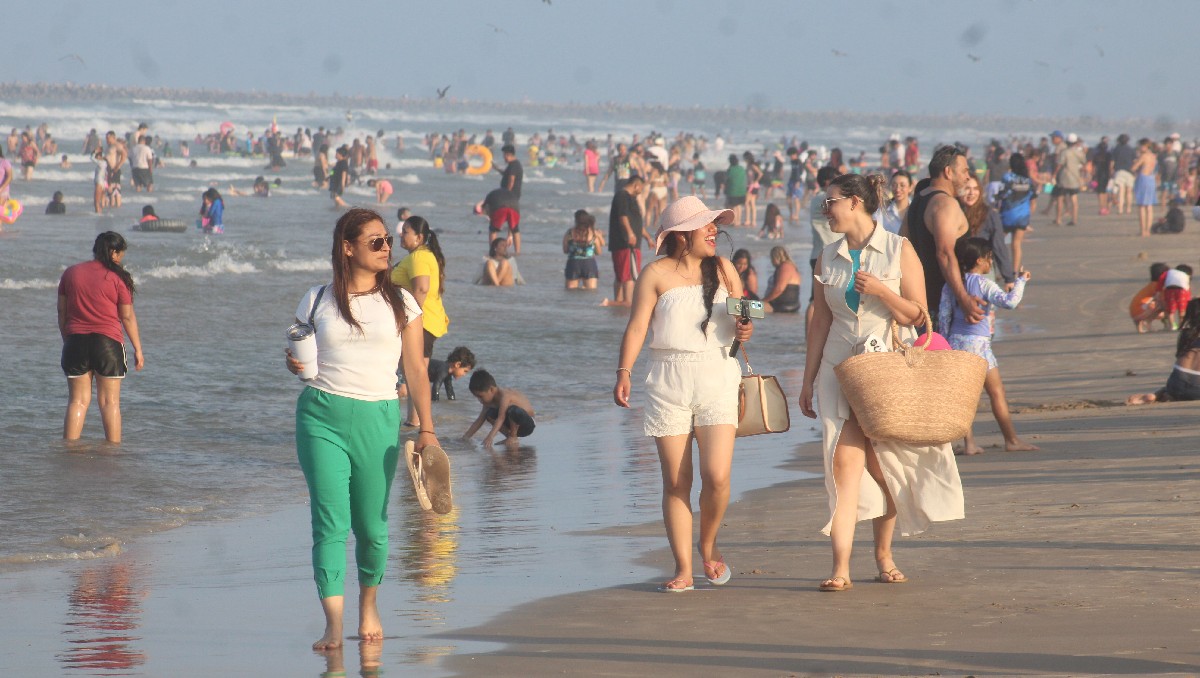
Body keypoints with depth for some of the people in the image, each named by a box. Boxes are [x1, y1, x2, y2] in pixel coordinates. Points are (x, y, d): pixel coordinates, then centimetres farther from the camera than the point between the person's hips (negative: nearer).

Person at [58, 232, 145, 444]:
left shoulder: (70, 273, 7)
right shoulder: (117, 278, -5)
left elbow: (62, 312, 10)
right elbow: (127, 316, -3)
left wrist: (67, 339, 19)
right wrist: (138, 349, 4)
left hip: (76, 341, 3)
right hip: (108, 341, -3)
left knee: (77, 401, 7)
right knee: (110, 402, 3)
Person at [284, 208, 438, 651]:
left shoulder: (400, 303, 6)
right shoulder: (318, 300, 6)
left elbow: (415, 370, 6)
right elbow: (298, 357, 15)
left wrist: (426, 428, 0)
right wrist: (295, 364, -9)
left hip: (379, 418, 1)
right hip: (321, 416, -1)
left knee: (371, 524, 4)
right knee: (330, 522, -9)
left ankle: (369, 603, 30)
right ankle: (333, 625, -10)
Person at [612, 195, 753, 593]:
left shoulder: (724, 271, 11)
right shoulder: (657, 274, 2)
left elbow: (741, 321, 17)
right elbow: (637, 326, -2)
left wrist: (744, 331, -7)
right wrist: (624, 372, -14)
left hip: (717, 379, 1)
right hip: (669, 383, -1)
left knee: (717, 476, -12)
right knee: (676, 482, -1)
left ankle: (708, 545, 15)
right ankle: (683, 569, 6)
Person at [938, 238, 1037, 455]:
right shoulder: (984, 284, -11)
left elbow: (944, 316, 8)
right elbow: (1009, 301, -23)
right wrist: (1020, 281, -10)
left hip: (955, 340, 6)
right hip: (977, 341, -6)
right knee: (997, 393, 3)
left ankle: (969, 443, 0)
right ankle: (1011, 440, 7)